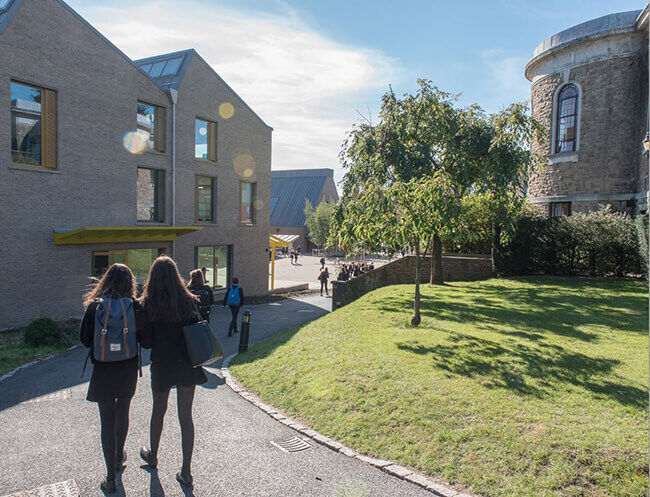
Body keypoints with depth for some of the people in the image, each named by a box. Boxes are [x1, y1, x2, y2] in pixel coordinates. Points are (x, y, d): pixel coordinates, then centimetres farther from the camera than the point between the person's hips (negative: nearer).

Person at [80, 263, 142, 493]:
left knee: (107, 422, 7)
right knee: (122, 414, 22)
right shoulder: (134, 306, -11)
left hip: (103, 371, -1)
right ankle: (119, 457, 44)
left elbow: (85, 339, -1)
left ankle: (111, 478, 11)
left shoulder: (94, 306, -10)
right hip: (128, 370, 2)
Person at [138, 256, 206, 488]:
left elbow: (146, 342, -8)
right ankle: (186, 471, 15)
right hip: (186, 365, 0)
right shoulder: (188, 301, -10)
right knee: (185, 415, 9)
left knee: (158, 410, 23)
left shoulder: (147, 305, -11)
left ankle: (152, 456, 46)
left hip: (161, 364, 0)